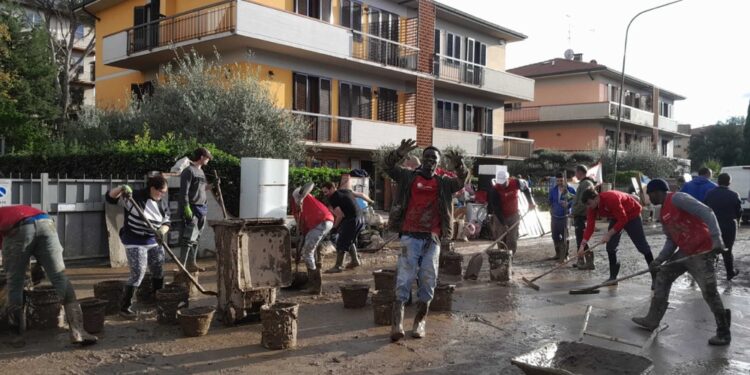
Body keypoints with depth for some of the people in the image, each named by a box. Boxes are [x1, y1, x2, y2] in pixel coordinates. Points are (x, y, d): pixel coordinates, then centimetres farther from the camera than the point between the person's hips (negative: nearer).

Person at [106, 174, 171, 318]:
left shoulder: (163, 202, 1)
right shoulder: (135, 197, -15)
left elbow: (166, 222, 5)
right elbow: (110, 197, -15)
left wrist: (162, 231, -17)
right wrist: (120, 188, -34)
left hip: (154, 241, 6)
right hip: (135, 242, -6)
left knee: (159, 272, 12)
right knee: (137, 275, -12)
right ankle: (124, 307, 2)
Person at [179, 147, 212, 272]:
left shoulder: (201, 171, 16)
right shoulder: (189, 171, -11)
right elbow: (184, 191, -16)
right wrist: (186, 208, -20)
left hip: (201, 209, 9)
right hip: (192, 209, -9)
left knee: (196, 239, 13)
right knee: (188, 239, -8)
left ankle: (192, 264, 21)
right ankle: (183, 265, -5)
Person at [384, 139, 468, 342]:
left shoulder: (443, 182, 11)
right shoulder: (409, 176, 6)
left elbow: (462, 181, -2)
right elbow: (389, 167, -5)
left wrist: (459, 166, -23)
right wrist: (400, 153, -26)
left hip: (432, 238, 2)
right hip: (410, 235, -2)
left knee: (428, 279, 5)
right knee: (405, 277, -6)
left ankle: (420, 320, 17)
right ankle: (397, 323, -8)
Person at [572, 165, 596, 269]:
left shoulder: (586, 184, -15)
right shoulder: (583, 183, 18)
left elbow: (582, 202, -23)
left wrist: (574, 212, -15)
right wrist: (575, 212, 14)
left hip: (581, 216, -10)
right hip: (580, 216, 10)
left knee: (582, 240, -8)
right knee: (580, 239, 15)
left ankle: (589, 262, -5)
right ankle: (581, 261, 22)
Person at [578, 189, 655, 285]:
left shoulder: (611, 198, -38)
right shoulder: (592, 207, -15)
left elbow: (623, 220, -33)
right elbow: (590, 226, -18)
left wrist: (609, 234, -35)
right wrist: (582, 245, -27)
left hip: (632, 214, -7)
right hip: (616, 217, 7)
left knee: (642, 246, -6)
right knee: (610, 246, -2)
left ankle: (655, 277, 0)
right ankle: (613, 277, 6)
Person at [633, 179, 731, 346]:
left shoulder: (677, 198, -14)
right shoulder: (664, 212, 14)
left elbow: (706, 213, -22)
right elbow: (672, 240, 14)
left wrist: (716, 238, -30)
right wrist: (660, 259, 1)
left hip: (701, 252, -10)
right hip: (684, 252, 10)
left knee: (709, 292, -4)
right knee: (663, 278, 11)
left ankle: (724, 333, 12)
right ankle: (652, 320, 18)